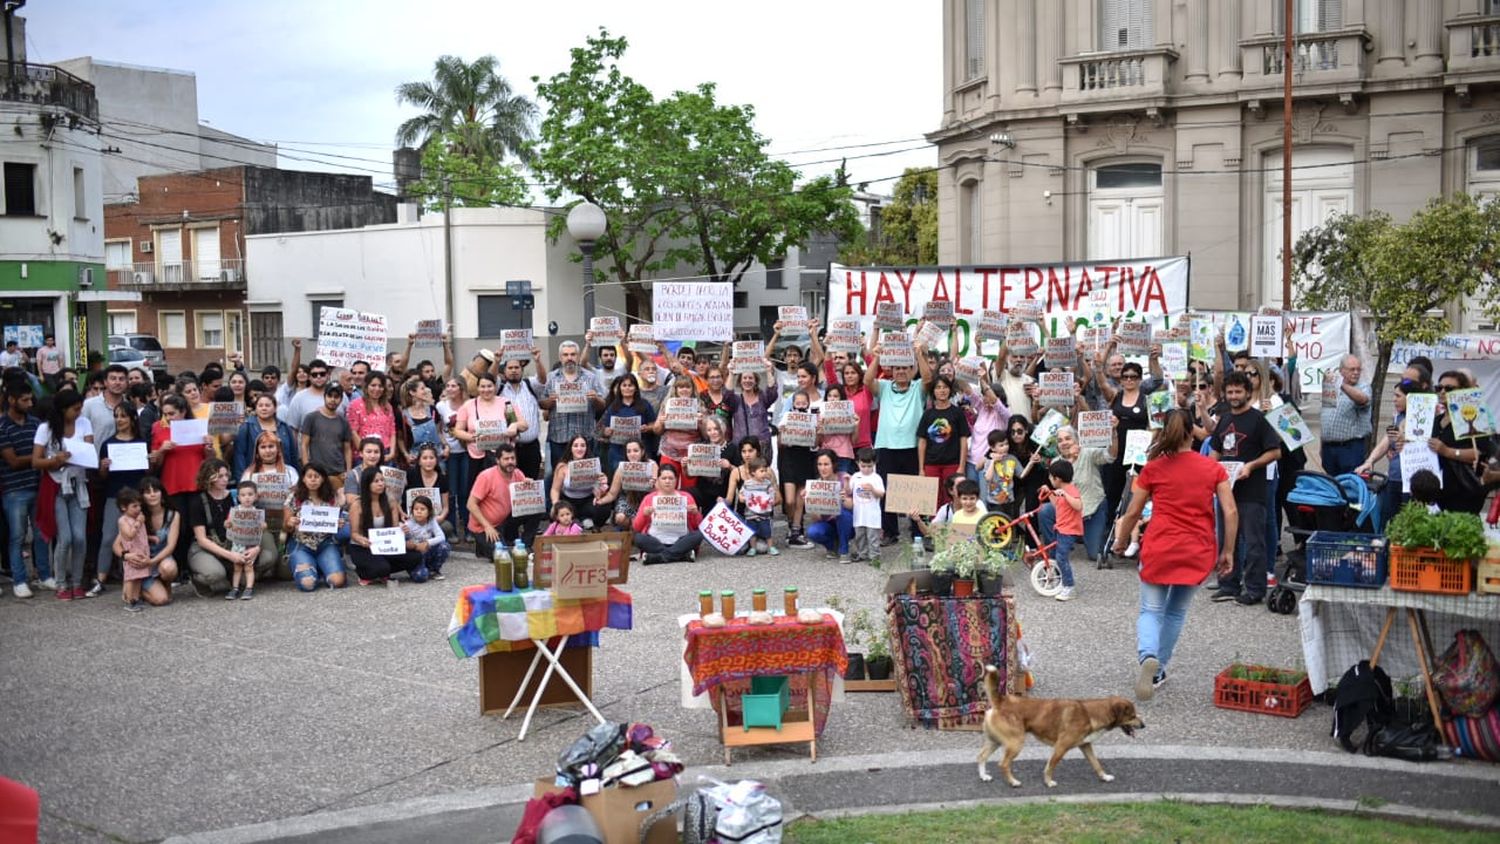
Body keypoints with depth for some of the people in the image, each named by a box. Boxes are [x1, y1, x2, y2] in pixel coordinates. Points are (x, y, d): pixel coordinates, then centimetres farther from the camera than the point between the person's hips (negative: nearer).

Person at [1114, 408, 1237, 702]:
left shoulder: (1153, 468, 0)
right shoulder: (1213, 469, 2)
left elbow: (1132, 513, 3)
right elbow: (1231, 513, -3)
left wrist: (1120, 542, 19)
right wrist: (1228, 552, 5)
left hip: (1159, 548, -2)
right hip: (1198, 553, 2)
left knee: (1151, 610, 7)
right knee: (1176, 611, 19)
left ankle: (1147, 656, -22)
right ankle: (1158, 671, 23)